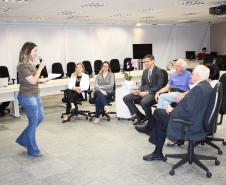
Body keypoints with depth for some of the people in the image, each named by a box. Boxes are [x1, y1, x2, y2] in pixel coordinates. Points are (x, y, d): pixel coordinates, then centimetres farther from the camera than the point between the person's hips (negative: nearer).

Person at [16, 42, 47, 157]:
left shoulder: (30, 64, 9)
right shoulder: (23, 66, -18)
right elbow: (32, 81, -22)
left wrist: (41, 80, 4)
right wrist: (40, 68, -17)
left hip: (35, 95, 9)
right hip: (27, 97, -9)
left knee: (40, 118, 18)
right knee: (33, 122, 1)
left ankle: (23, 139, 31)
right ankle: (32, 150, 18)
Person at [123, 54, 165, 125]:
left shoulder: (159, 71, -8)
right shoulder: (145, 71, 16)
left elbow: (159, 86, -15)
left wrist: (147, 92, -22)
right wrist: (138, 90, -4)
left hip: (153, 92, -8)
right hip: (144, 91, 8)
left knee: (144, 102, -38)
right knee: (126, 98, -7)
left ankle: (149, 118, -6)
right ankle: (139, 116, -1)